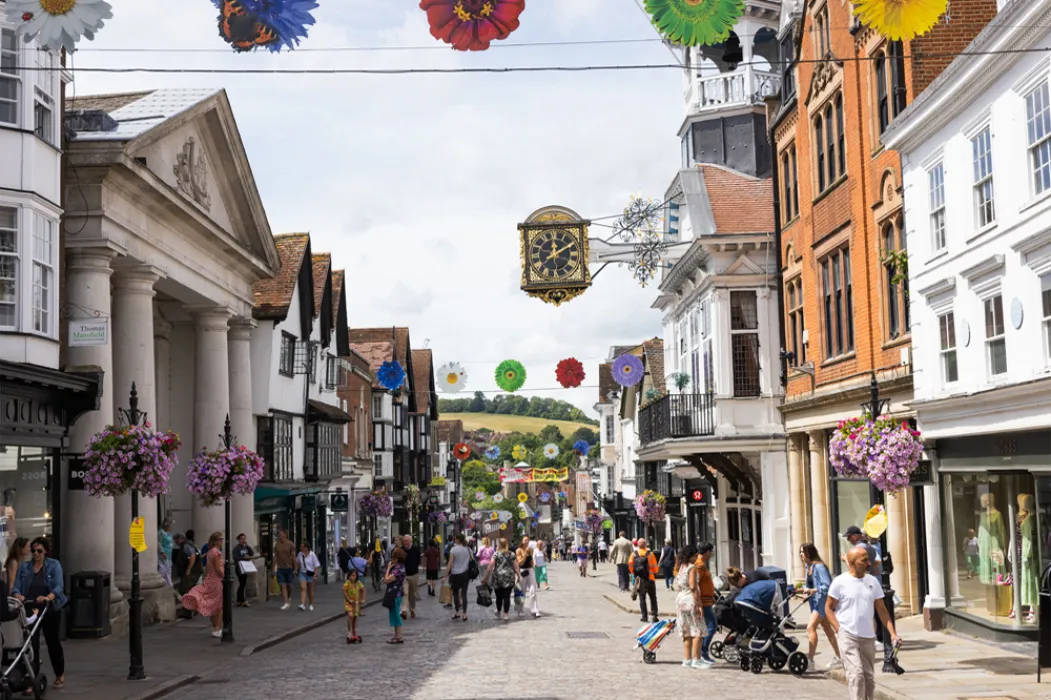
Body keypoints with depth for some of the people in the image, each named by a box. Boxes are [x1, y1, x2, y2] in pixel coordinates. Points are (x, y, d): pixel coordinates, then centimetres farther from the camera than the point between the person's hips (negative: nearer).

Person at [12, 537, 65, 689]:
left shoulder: (54, 565, -6)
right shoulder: (24, 567, 2)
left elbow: (58, 587, -17)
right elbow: (16, 586, -5)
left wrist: (48, 597, -37)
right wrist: (18, 595, -29)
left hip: (51, 611, -1)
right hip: (30, 611, 1)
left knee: (53, 642, 11)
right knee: (31, 644, -7)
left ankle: (60, 676, 29)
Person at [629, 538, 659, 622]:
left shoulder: (634, 554, -4)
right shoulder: (650, 554, -8)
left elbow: (630, 565, -7)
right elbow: (655, 567, -6)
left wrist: (634, 573, 9)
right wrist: (655, 574, 14)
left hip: (639, 579, 1)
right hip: (650, 578, -1)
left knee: (642, 598, 10)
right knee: (653, 598, 10)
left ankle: (644, 616, 6)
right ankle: (654, 615, 4)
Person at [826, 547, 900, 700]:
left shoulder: (873, 582, 6)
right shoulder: (840, 582, -6)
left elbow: (881, 610, 10)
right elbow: (828, 608, 0)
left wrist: (893, 633, 2)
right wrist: (839, 629, -11)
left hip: (868, 637, 5)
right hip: (848, 636, -5)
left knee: (869, 676, 10)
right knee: (856, 673, -15)